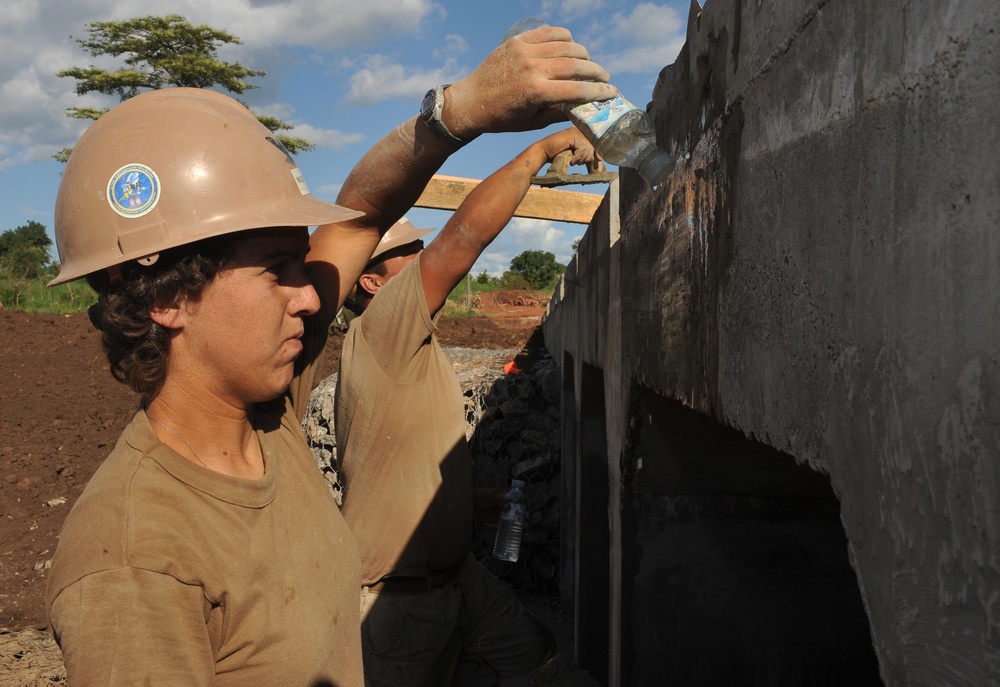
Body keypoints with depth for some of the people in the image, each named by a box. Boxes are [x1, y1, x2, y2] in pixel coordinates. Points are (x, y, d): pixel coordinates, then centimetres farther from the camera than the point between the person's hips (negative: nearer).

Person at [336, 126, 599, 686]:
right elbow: (468, 232, -29)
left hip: (454, 572, 10)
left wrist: (476, 500, 19)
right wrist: (545, 147, -21)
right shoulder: (379, 333, -18)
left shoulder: (414, 354, 14)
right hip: (400, 593, -10)